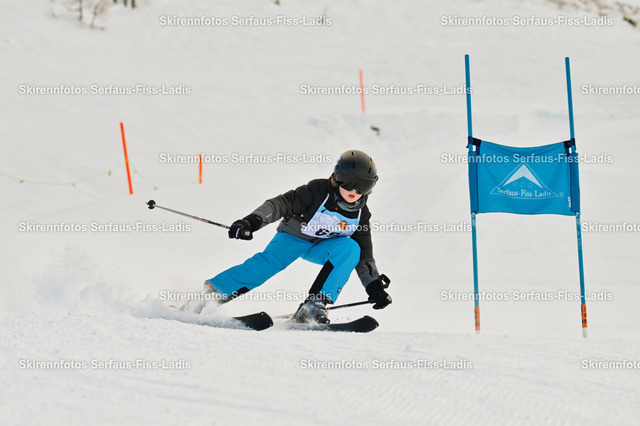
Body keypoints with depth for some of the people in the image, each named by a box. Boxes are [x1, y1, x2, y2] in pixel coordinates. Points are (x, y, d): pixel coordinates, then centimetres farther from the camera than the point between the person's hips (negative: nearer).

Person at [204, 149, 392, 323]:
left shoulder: (361, 214, -6)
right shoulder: (318, 190, -19)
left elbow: (364, 255, 2)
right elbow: (283, 203, -23)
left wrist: (374, 285, -8)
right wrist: (253, 220, -38)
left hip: (322, 248, 3)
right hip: (294, 237, -3)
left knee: (351, 248, -26)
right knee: (267, 263, -30)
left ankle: (316, 304, -31)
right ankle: (210, 292, -26)